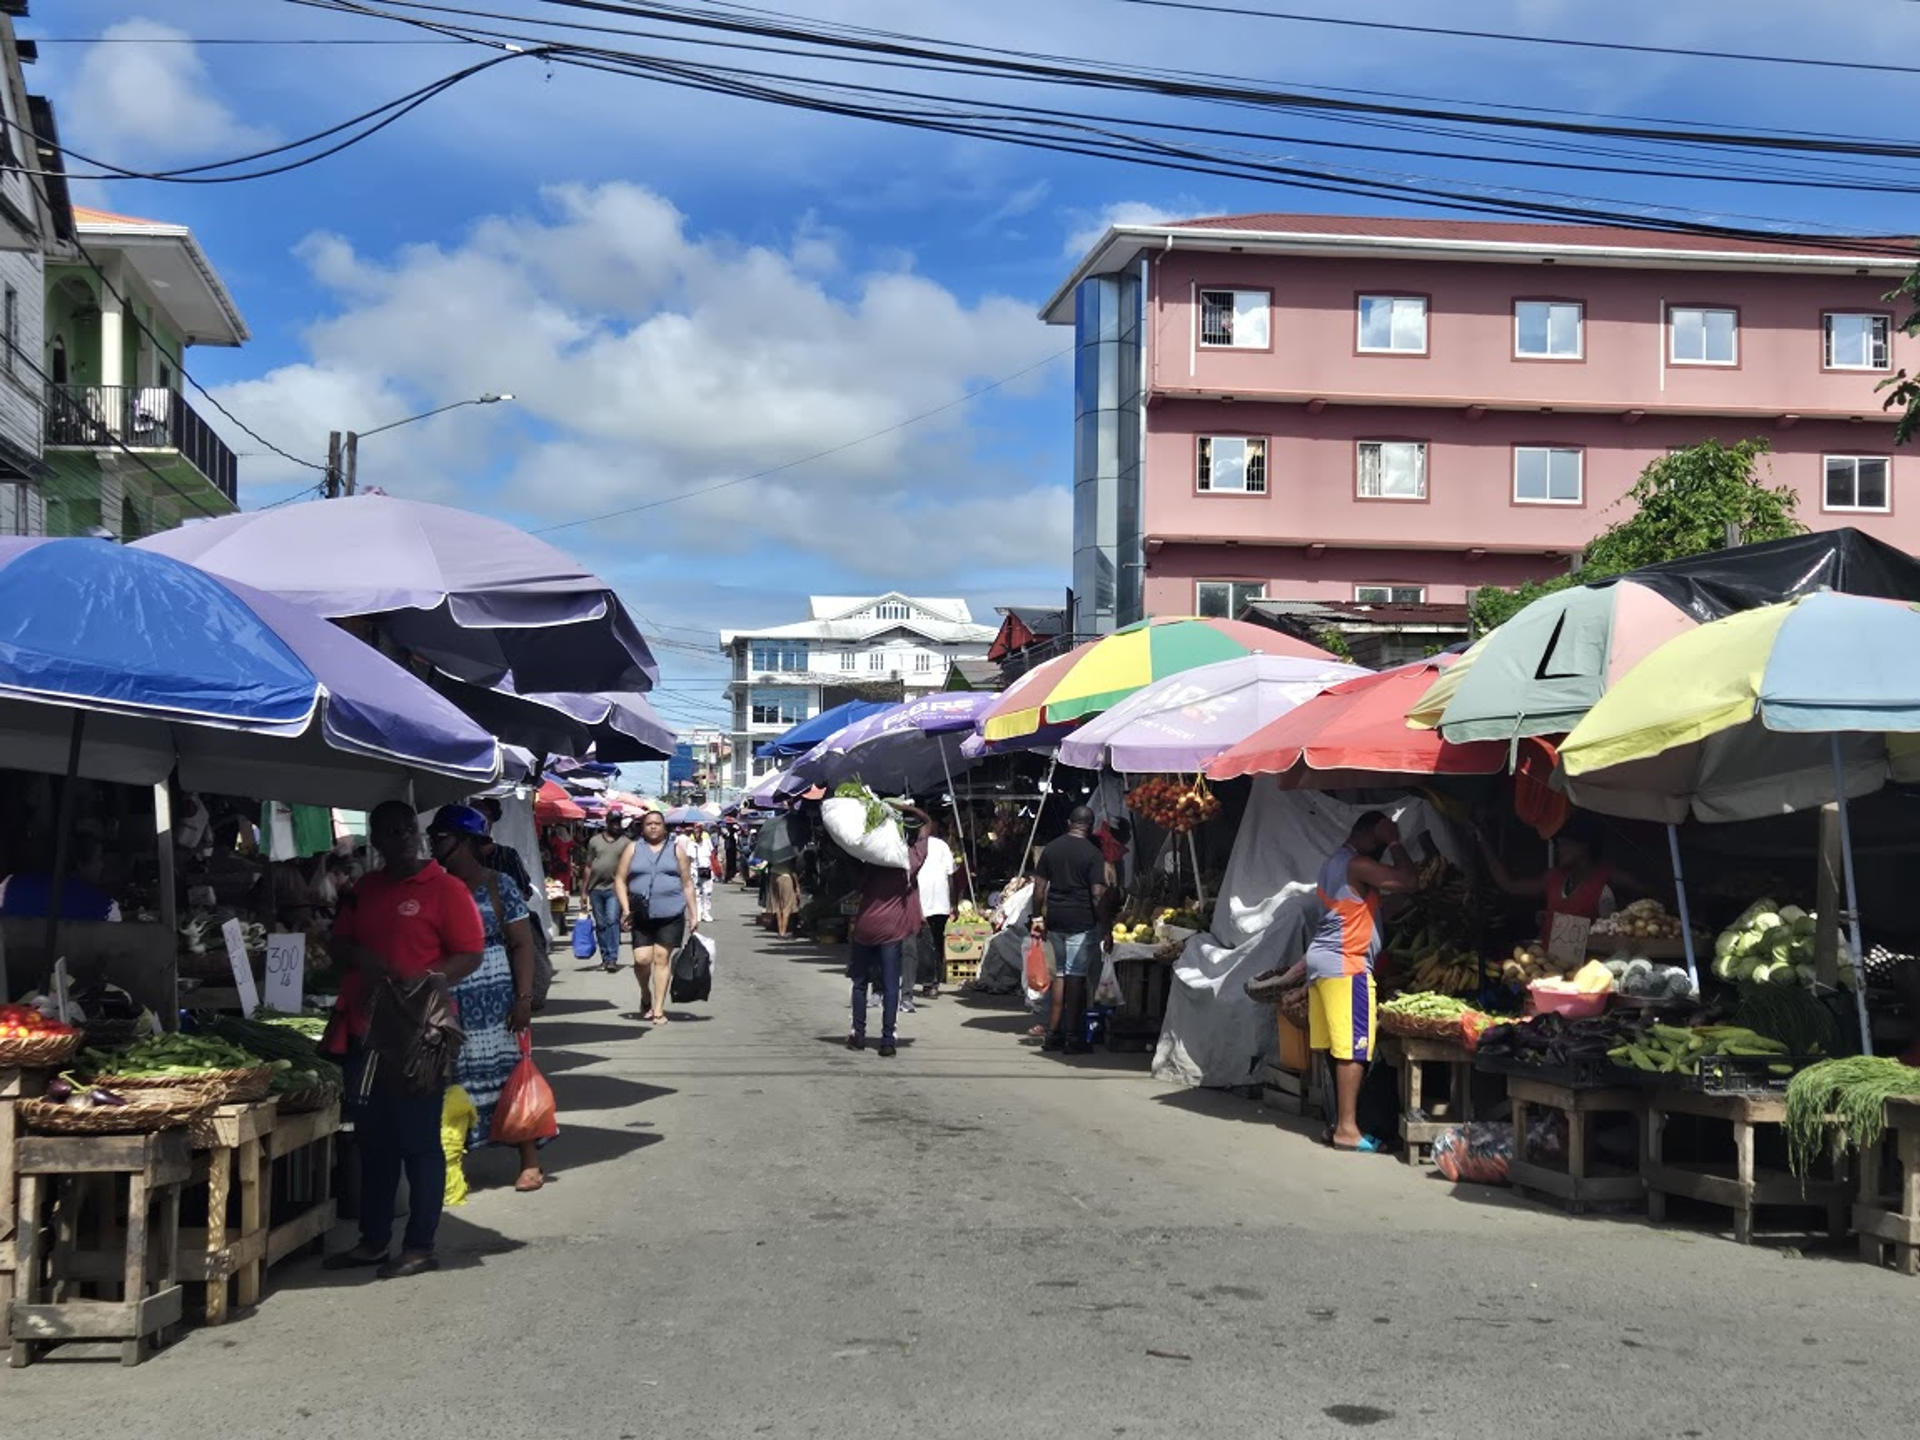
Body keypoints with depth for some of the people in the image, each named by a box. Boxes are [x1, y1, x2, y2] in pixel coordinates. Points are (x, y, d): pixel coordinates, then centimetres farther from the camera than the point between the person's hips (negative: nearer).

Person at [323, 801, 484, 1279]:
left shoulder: (446, 890, -6)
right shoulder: (365, 889, 14)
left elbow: (469, 956, -10)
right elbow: (338, 945, 16)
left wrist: (419, 985, -23)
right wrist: (367, 962, -6)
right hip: (366, 1032, 7)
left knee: (418, 1141, 1)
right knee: (373, 1141, 14)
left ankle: (419, 1246, 8)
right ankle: (373, 1241, 24)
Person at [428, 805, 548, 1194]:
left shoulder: (498, 885, -4)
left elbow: (522, 944, -6)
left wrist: (524, 997, -15)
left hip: (495, 1002, -4)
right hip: (448, 1008, 5)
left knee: (510, 1077, -2)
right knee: (454, 1085, 5)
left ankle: (530, 1162, 5)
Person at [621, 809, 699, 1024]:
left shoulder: (676, 850, 12)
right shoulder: (633, 848, 11)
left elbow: (687, 884, 12)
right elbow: (621, 880, 8)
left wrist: (694, 914, 6)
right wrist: (626, 908, -5)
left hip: (671, 914, 0)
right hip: (641, 915, 0)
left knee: (662, 958, -3)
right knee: (642, 959, -8)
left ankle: (658, 1009, 3)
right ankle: (646, 995, 22)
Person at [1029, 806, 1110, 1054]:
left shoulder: (1051, 848, 6)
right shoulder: (1093, 854, -8)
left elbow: (1039, 887, 6)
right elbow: (1098, 895, -12)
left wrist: (1038, 917, 15)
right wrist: (1105, 929, -8)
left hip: (1055, 921, 5)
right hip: (1082, 922, -5)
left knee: (1059, 974, 14)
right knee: (1076, 976, 0)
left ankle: (1053, 1034, 14)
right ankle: (1073, 1037, 2)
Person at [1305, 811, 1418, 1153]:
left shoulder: (1335, 862, 19)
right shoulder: (1358, 865, -13)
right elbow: (1408, 879, -18)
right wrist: (1394, 843, -9)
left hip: (1320, 961, 10)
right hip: (1346, 964, -10)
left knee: (1335, 1048, 9)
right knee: (1352, 1049, -10)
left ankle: (1338, 1122, 11)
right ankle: (1346, 1130, -11)